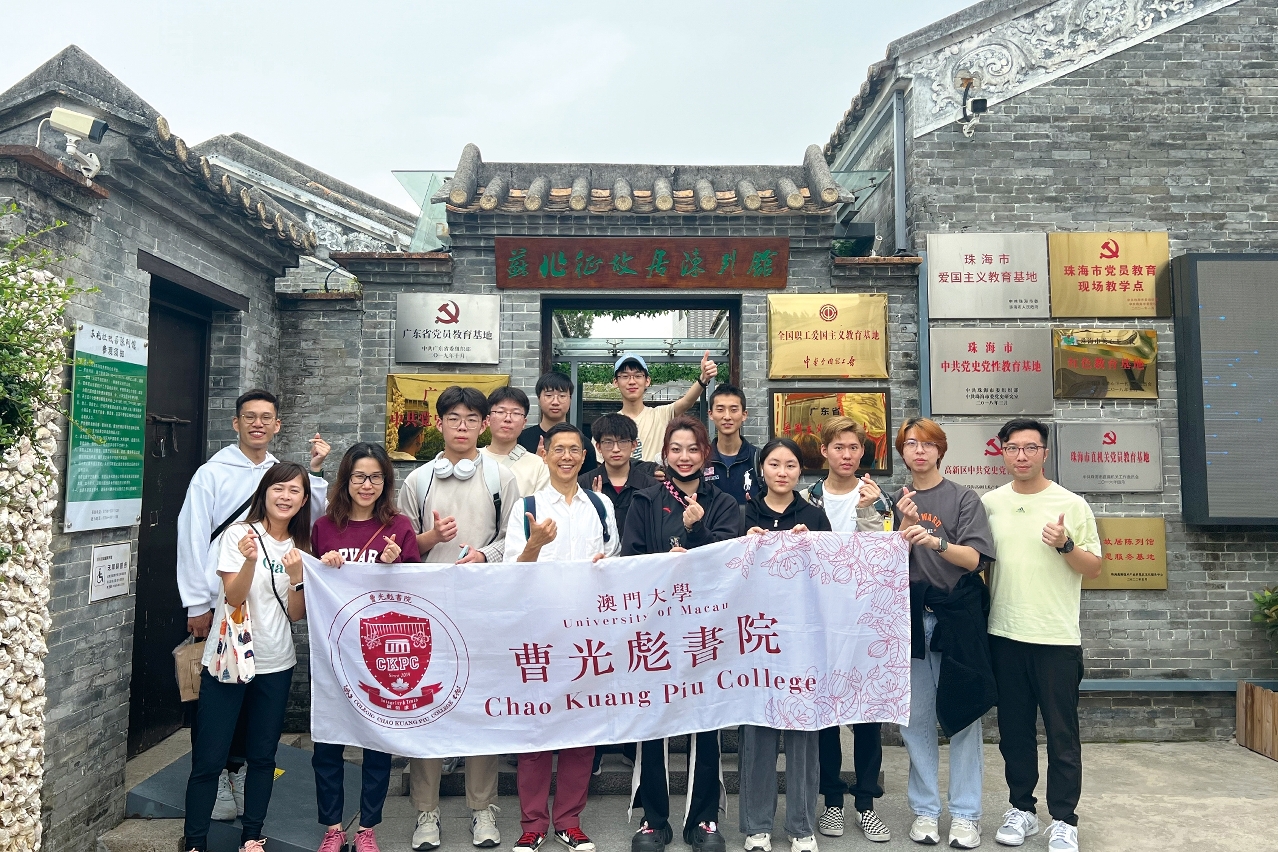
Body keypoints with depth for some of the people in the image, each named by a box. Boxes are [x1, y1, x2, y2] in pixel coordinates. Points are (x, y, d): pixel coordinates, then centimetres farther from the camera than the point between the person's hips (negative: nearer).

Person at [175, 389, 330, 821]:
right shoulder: (213, 473, -5)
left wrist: (315, 470, -9)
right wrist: (197, 605, -11)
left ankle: (236, 768, 28)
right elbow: (192, 538, -8)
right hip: (218, 603, -4)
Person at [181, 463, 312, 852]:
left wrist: (296, 576, -16)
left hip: (276, 665, 4)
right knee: (209, 759, 1)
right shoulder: (240, 534, -7)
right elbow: (234, 597, -15)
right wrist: (250, 560, -32)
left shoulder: (299, 547, 5)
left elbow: (296, 615, 1)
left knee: (263, 756, 12)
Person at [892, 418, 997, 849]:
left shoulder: (964, 498, 0)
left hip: (958, 615, -3)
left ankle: (965, 814, 13)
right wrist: (906, 526, -12)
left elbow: (973, 559, -9)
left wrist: (935, 541, -27)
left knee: (961, 715, 2)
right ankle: (925, 810, 18)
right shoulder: (897, 501, 10)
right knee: (914, 718, 6)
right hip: (911, 615, 3)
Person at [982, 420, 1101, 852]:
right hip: (1004, 636, 3)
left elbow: (1094, 568, 0)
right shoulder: (989, 503, 5)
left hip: (1057, 638, -2)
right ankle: (1021, 809, 26)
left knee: (1062, 734, 5)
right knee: (1014, 730, 12)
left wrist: (1066, 545, -18)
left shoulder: (1071, 505, -2)